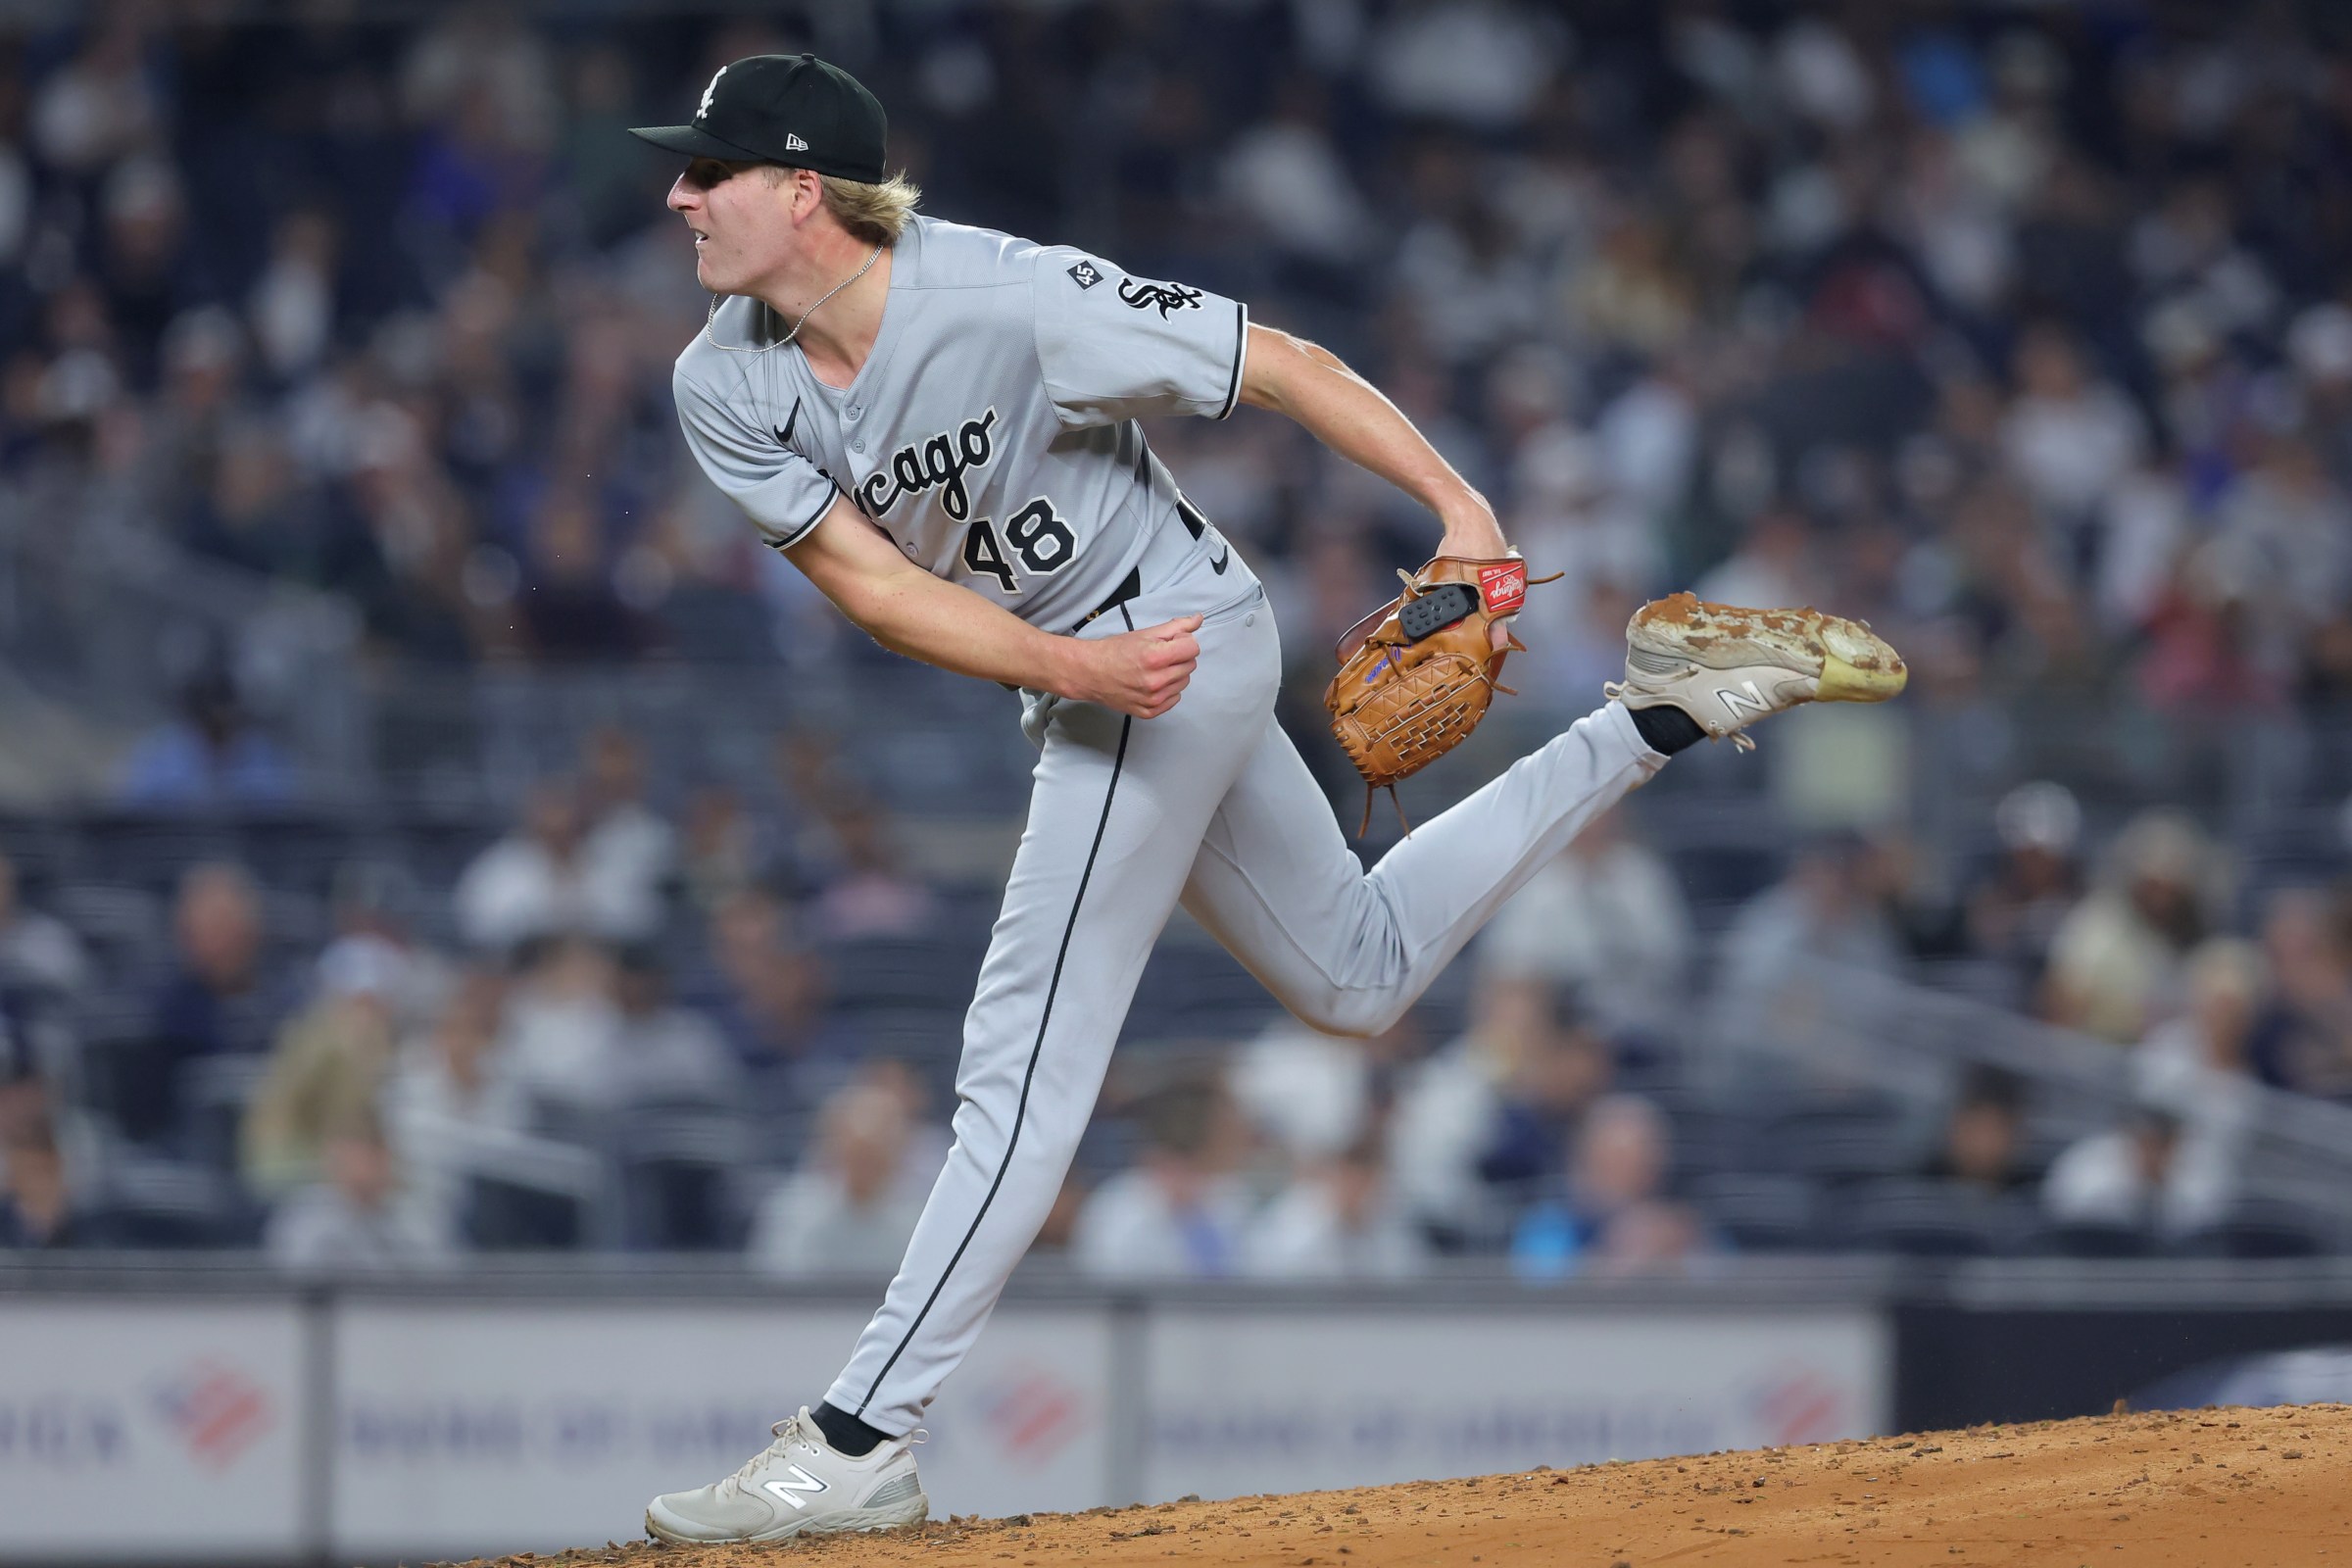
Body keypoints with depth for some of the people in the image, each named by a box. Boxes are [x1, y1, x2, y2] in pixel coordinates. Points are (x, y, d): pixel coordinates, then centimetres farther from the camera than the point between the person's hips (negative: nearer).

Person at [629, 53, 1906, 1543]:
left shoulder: (1009, 299, -27)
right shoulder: (728, 388, -9)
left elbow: (1279, 363, -23)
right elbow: (869, 580, -15)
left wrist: (1461, 508, -31)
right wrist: (1075, 666, -29)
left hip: (1175, 648, -8)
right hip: (1088, 686, 8)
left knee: (1024, 1069, -10)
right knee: (1359, 975, 24)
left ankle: (860, 1445, -7)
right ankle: (1665, 711, 32)